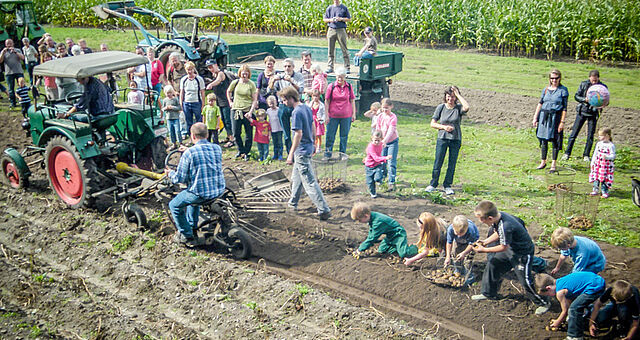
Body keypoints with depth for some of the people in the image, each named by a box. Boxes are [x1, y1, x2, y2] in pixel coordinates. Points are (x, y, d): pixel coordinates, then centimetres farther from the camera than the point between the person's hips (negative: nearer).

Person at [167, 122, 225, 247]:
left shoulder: (189, 153, -15)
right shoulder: (217, 148, 1)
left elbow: (180, 179, -11)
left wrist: (170, 173, 12)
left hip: (201, 192, -6)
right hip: (219, 190, 6)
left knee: (174, 205, 18)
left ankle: (187, 236, 20)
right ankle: (191, 226, 47)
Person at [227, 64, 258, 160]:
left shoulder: (251, 84, -4)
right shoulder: (235, 83, 4)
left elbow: (255, 100, -5)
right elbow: (228, 92, 24)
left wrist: (250, 112, -15)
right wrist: (230, 102, 13)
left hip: (247, 111, -2)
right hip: (236, 110, 2)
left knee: (249, 134, 4)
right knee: (236, 133, 5)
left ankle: (246, 153, 17)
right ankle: (241, 150, 25)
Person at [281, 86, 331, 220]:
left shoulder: (297, 112, -20)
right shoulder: (307, 108, 8)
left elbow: (298, 134, -23)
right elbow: (312, 127, 17)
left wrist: (291, 154, -20)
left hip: (301, 151, -10)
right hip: (308, 147, 10)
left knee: (310, 182, -7)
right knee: (296, 178, 23)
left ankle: (324, 210, -7)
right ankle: (293, 204, 37)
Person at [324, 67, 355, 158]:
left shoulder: (349, 87, 3)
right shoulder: (331, 86, -2)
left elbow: (352, 101, 9)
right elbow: (327, 101, 0)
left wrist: (353, 114, 5)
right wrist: (327, 115, -4)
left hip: (346, 116, 1)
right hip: (333, 116, -1)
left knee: (344, 136, 9)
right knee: (330, 136, 3)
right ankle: (327, 155, 16)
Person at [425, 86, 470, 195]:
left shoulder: (458, 108, -2)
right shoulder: (441, 107, 1)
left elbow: (466, 107, -27)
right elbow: (433, 123, 4)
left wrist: (458, 94, -18)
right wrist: (443, 127, -13)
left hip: (456, 140, 0)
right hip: (442, 138, 0)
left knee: (452, 164, 5)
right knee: (438, 163, 0)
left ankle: (447, 186, 18)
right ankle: (433, 184, 14)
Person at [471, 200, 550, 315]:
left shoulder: (505, 227, -38)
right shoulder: (498, 216, -12)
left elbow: (503, 247, -23)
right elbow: (498, 234, 8)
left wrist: (484, 250, -16)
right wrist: (485, 242, -3)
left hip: (523, 253, -9)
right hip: (510, 249, 9)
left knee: (526, 281, -4)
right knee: (492, 266, 12)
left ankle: (543, 303, 18)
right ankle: (488, 293, 31)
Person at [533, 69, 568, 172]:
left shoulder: (563, 90, -3)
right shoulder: (546, 89, 8)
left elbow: (564, 107, -5)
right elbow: (540, 103, 12)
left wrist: (562, 122, -9)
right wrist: (535, 117, 7)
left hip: (556, 117, -4)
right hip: (544, 116, 4)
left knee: (555, 140, 0)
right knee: (543, 140, 9)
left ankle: (553, 164, 10)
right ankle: (543, 162, 22)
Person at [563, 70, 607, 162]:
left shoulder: (603, 87, -3)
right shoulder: (584, 84, -3)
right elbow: (576, 96, -1)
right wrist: (585, 99, -20)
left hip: (593, 113, 0)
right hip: (582, 111, 0)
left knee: (590, 135, 3)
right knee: (574, 132, 0)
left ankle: (586, 155, 17)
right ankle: (567, 153, 10)